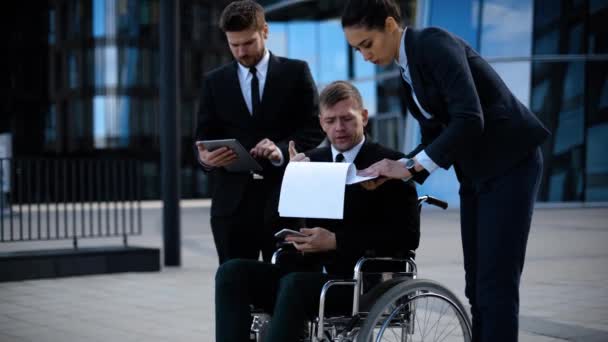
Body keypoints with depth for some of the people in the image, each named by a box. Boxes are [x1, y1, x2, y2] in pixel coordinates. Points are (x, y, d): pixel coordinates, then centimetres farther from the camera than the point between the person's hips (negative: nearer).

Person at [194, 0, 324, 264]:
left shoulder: (296, 72, 7)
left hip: (283, 198, -2)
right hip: (232, 200, 2)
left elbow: (315, 127, 1)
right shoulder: (214, 81, 13)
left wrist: (282, 150, -17)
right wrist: (205, 156, -13)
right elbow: (204, 136, 11)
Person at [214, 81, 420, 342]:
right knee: (232, 272, -17)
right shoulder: (312, 160, 17)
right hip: (311, 271, 6)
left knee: (294, 284, -35)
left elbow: (407, 235, -10)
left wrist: (336, 241, -16)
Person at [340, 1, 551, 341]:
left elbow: (469, 119, -25)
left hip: (510, 161, -9)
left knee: (496, 282, -12)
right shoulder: (408, 71, 13)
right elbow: (435, 137, 15)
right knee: (476, 284, 8)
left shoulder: (436, 43, -15)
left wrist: (411, 165, -21)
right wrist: (395, 170, -1)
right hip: (476, 171, 9)